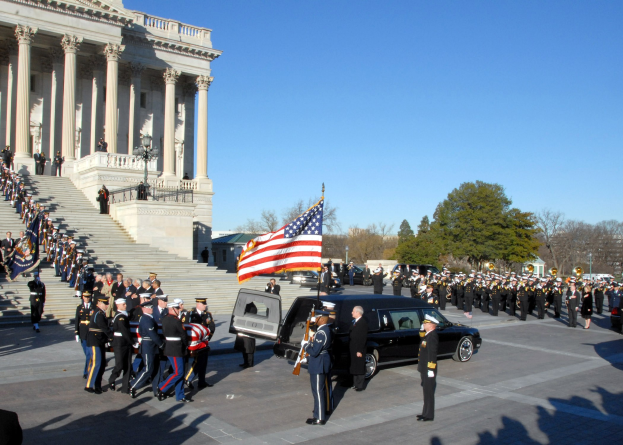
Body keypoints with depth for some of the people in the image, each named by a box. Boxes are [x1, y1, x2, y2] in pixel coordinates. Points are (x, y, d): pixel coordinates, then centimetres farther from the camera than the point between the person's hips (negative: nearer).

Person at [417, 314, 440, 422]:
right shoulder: (427, 335, 8)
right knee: (426, 392, 17)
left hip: (428, 370, -10)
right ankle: (426, 413, 28)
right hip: (424, 369, 10)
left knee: (429, 392, 0)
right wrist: (422, 330, 12)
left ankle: (429, 416, 9)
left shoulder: (432, 336, -21)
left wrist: (431, 369, -23)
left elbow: (432, 355, -23)